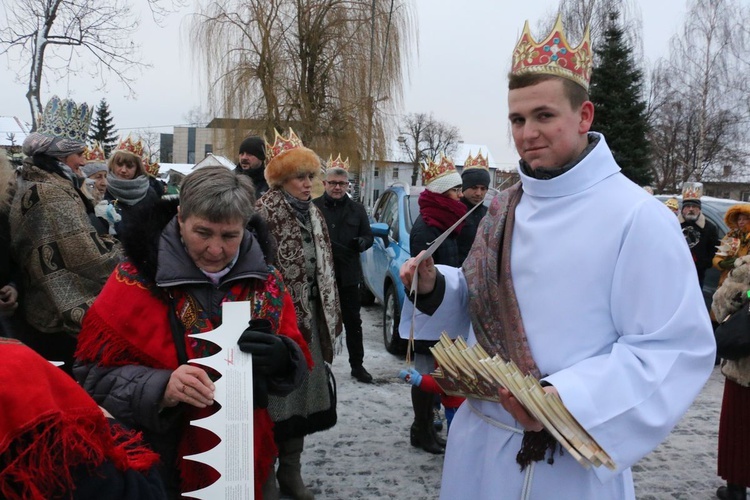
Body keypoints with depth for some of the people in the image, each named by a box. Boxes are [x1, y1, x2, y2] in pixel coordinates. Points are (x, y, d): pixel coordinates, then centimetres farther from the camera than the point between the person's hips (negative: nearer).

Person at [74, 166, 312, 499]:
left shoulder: (265, 279, -2)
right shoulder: (139, 277, -12)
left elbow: (298, 361, 2)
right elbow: (95, 372, -12)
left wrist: (281, 358, -22)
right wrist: (160, 389, -30)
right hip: (162, 463, -3)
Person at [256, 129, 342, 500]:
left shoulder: (313, 212, 13)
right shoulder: (265, 210, -10)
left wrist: (331, 312, 15)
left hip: (309, 313, 7)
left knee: (303, 389, 12)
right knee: (276, 391, 0)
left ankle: (291, 470, 25)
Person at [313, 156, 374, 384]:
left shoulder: (357, 209, 9)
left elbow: (368, 235, 11)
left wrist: (362, 242, -11)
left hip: (348, 274, 3)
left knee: (353, 321, 9)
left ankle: (357, 365, 20)